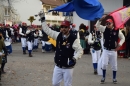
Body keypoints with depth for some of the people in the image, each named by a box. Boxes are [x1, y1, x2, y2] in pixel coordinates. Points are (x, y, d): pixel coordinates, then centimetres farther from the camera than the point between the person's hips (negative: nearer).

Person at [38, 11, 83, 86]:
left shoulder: (73, 39, -15)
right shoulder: (58, 35, 0)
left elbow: (80, 51, -14)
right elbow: (47, 30, 3)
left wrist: (74, 59, -27)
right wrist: (43, 20, -2)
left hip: (68, 68, -5)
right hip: (58, 66, 5)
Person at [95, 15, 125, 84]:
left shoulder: (117, 31, -7)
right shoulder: (104, 29, -2)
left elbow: (123, 38, 3)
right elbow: (97, 26, -11)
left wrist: (119, 44, -10)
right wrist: (101, 19, -23)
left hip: (113, 51, -1)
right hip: (105, 50, 1)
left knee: (114, 65, 7)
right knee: (104, 64, -6)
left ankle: (114, 78, 21)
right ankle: (103, 77, 9)